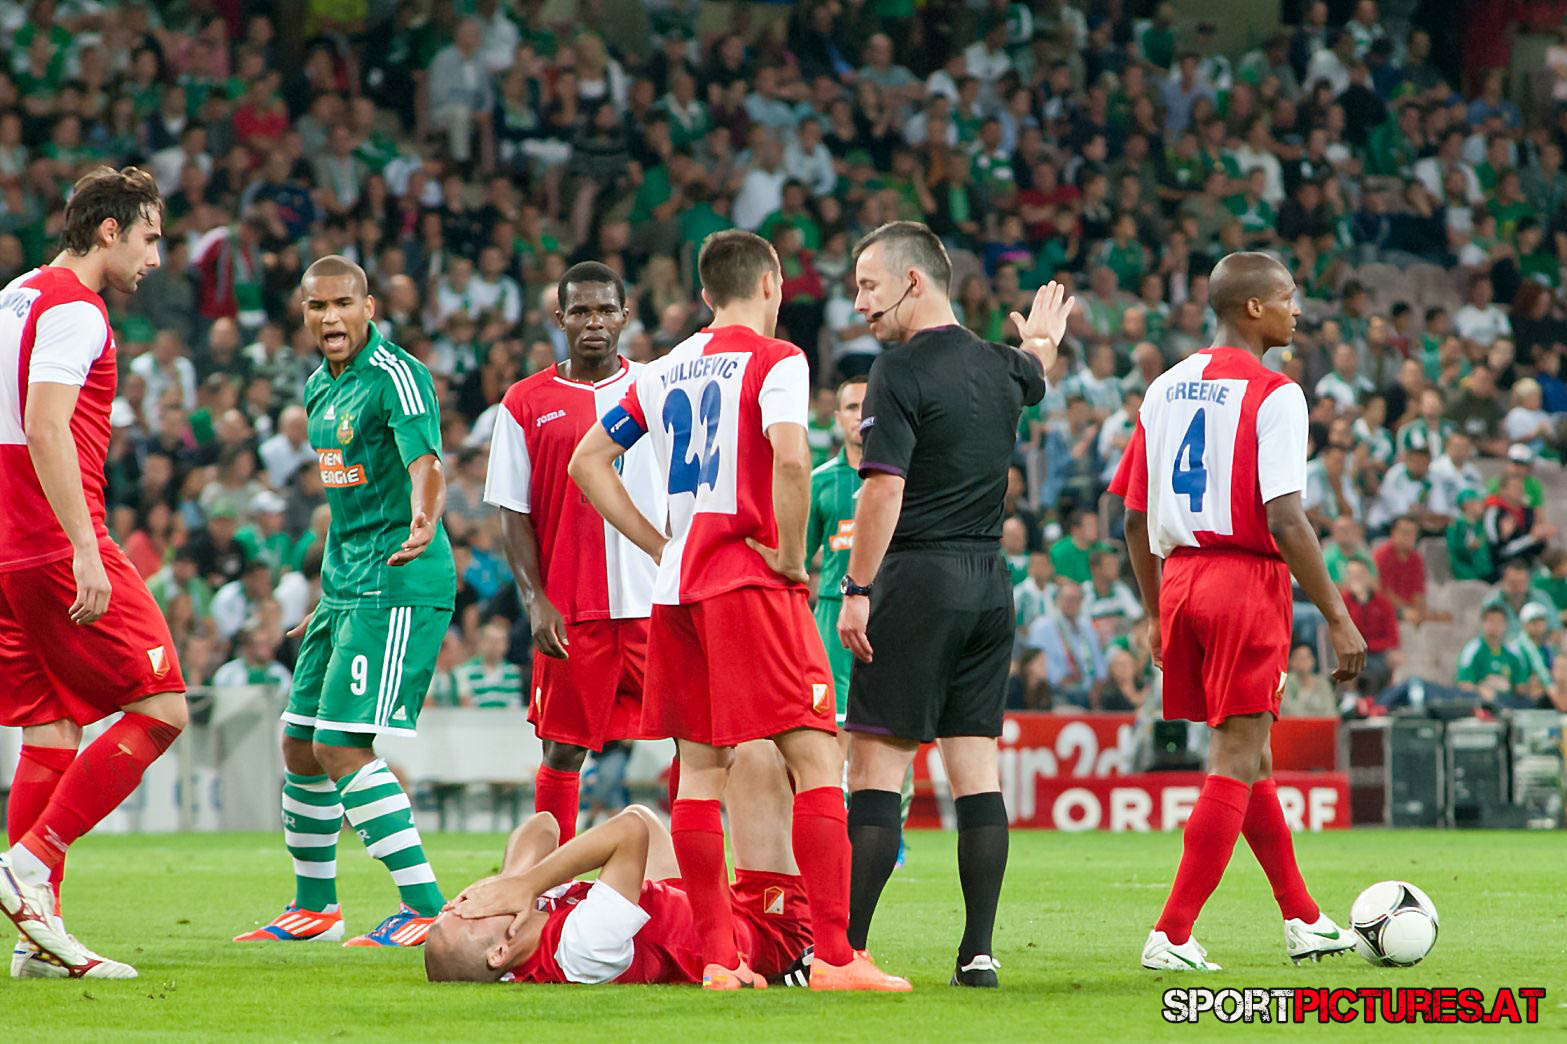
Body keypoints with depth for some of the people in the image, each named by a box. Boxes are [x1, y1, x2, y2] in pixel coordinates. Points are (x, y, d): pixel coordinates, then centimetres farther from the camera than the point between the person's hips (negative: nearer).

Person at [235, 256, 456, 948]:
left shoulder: (397, 377, -13)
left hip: (399, 584, -9)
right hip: (346, 586, 9)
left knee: (342, 747, -16)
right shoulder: (319, 389, 14)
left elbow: (425, 464, -29)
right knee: (299, 745, 14)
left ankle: (427, 909, -15)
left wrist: (424, 521, -50)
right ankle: (314, 907, 30)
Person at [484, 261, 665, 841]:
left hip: (655, 602, 1)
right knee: (563, 750, 2)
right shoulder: (525, 402, 5)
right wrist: (536, 601, -8)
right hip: (570, 612, -1)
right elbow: (513, 513, 4)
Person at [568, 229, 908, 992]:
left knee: (700, 770, 9)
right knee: (815, 759, -7)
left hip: (677, 587, 7)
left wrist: (658, 547, 16)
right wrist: (790, 554, -10)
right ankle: (834, 956, -15)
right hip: (749, 582, -7)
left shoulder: (663, 372, 15)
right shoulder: (773, 359, -5)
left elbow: (587, 461, 21)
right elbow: (789, 456, -22)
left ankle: (717, 957, 6)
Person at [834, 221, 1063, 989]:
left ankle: (846, 947, -9)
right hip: (990, 581, 7)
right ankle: (978, 951, 3)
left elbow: (884, 490, -18)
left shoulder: (902, 373, -10)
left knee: (877, 764, -6)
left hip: (919, 579, -7)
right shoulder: (999, 367, 12)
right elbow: (1033, 375, 37)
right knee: (976, 766, 6)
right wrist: (1043, 339, 60)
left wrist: (857, 591, -15)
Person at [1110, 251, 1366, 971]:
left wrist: (1155, 615, 22)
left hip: (1179, 578, 8)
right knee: (1237, 762, -3)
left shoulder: (1165, 389, 12)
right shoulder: (1273, 394, -9)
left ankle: (1304, 922, 25)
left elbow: (1135, 516, 14)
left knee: (1251, 758, 17)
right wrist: (1336, 617, -13)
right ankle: (1172, 936, -8)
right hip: (1248, 580, -8)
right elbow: (1284, 519, -17)